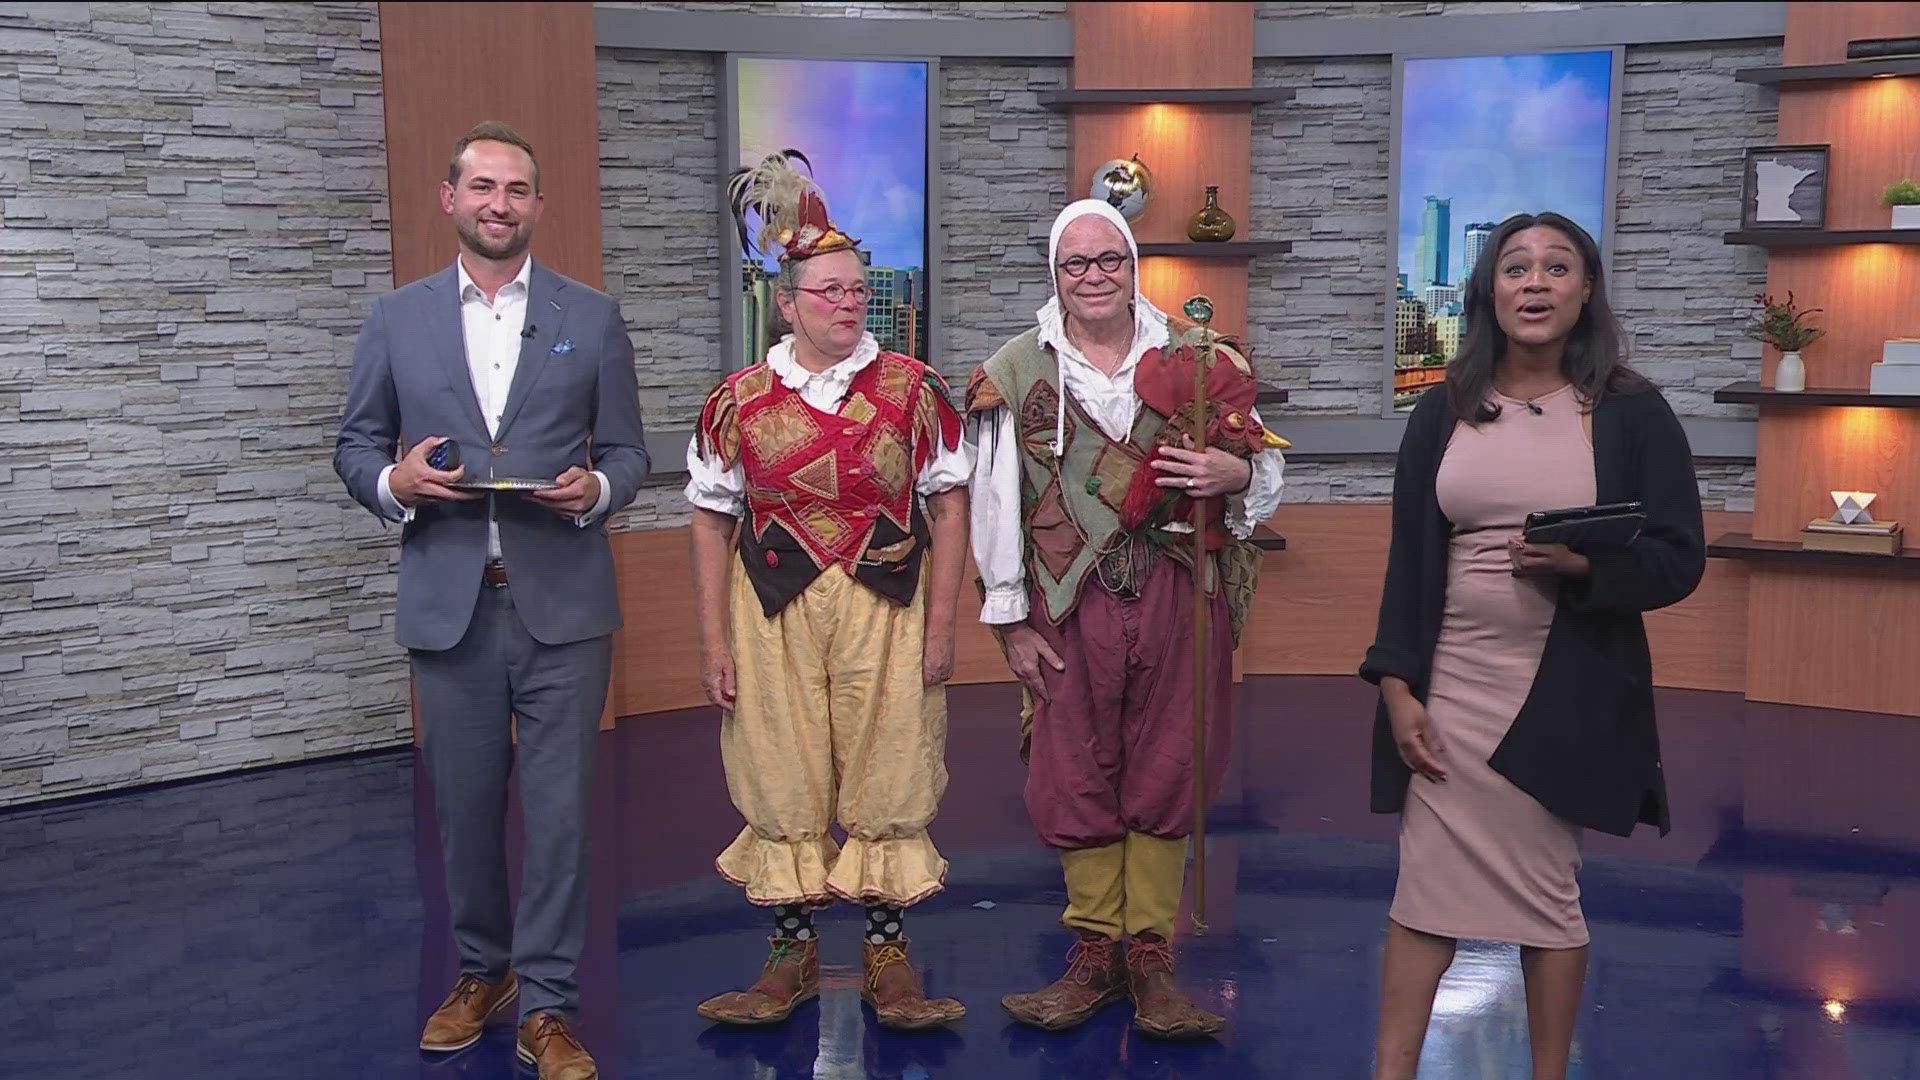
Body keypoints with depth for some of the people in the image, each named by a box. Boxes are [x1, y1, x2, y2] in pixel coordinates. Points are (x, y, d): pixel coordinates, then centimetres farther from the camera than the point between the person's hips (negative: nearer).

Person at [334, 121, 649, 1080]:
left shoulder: (593, 318, 6)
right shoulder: (397, 319, 8)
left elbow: (626, 451, 8)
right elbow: (355, 446, 11)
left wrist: (596, 488, -14)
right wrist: (394, 482, -11)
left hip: (563, 605, -1)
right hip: (449, 606, 1)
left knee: (559, 807, 0)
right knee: (465, 805, 11)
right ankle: (482, 972, 32)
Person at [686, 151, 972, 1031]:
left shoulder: (912, 388, 1)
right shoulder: (739, 401, 2)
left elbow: (948, 505, 2)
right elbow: (712, 522, 4)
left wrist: (940, 625, -3)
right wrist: (714, 643, 1)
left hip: (886, 610, 0)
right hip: (774, 614, 1)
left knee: (889, 782, 5)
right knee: (784, 783, 8)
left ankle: (890, 957, 19)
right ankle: (793, 954, 23)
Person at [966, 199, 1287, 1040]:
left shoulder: (1195, 359, 6)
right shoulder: (1017, 372, 3)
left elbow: (1266, 469, 11)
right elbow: (995, 500, 1)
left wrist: (1235, 475, -14)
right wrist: (1011, 620, -2)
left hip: (1180, 598, 1)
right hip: (1071, 603, 0)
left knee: (1164, 778, 6)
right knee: (1077, 778, 6)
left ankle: (1150, 956, 18)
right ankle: (1095, 952, 21)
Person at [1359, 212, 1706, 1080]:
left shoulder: (1631, 412, 0)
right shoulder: (1441, 413, 6)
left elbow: (1680, 560, -1)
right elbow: (1408, 559, 5)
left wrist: (1582, 567, -20)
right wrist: (1396, 684, -3)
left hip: (1568, 694, -1)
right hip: (1450, 685, 2)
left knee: (1548, 894, 7)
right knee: (1426, 886, 2)